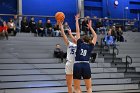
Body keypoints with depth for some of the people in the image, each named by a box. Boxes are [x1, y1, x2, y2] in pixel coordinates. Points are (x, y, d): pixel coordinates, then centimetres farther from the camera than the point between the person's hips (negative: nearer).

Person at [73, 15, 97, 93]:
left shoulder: (79, 44, 9)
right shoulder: (90, 46, 11)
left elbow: (78, 31, 12)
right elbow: (95, 36, 26)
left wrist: (77, 20, 22)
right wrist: (90, 27, 34)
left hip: (77, 66, -1)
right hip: (86, 66, 1)